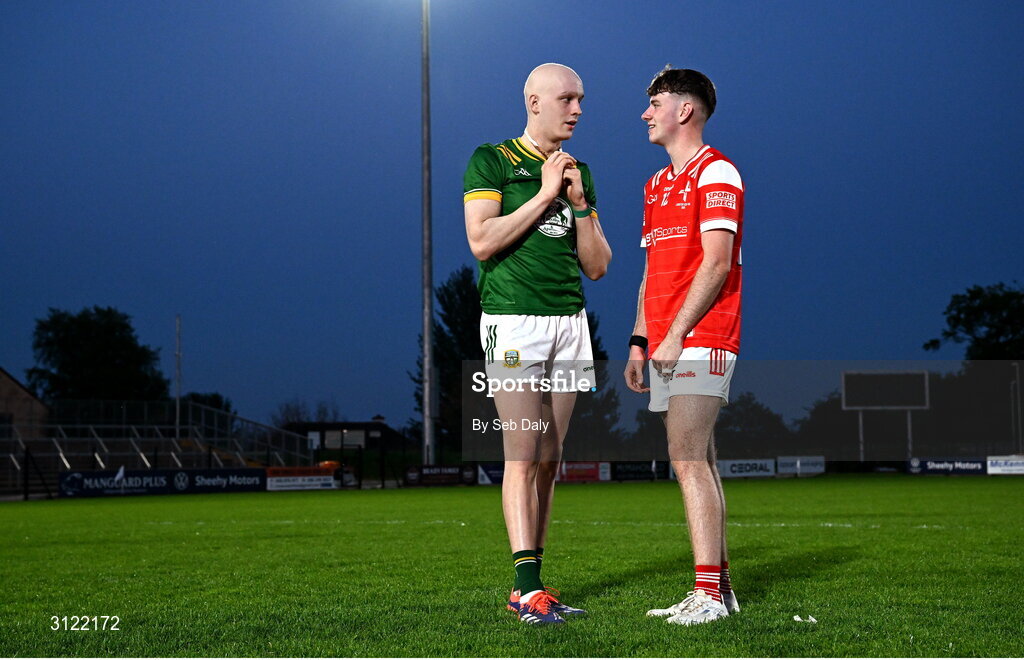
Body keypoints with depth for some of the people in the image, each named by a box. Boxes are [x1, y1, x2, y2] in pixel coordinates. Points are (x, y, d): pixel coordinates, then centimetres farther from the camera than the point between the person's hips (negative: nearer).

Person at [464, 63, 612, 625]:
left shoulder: (579, 172, 16)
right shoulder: (491, 161, 0)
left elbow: (597, 266, 13)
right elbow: (482, 241, -14)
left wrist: (579, 203, -1)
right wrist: (544, 194, -12)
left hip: (569, 322, 6)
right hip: (514, 320, -6)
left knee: (549, 460, 4)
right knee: (523, 457, -12)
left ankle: (525, 589, 8)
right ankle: (529, 589, -13)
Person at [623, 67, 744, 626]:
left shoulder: (715, 172, -5)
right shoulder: (657, 185, 22)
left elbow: (716, 262, -14)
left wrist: (676, 334, -19)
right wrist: (639, 340, 14)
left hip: (699, 341, -9)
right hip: (668, 344, 9)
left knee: (689, 460, -15)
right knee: (696, 463, 8)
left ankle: (707, 592, -15)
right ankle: (719, 586, 12)